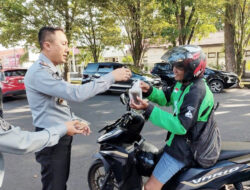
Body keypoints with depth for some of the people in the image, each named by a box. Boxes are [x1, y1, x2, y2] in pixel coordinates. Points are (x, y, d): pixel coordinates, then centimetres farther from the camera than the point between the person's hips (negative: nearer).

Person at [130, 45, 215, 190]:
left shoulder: (197, 92, -25)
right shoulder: (183, 83, 3)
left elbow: (181, 126, -29)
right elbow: (165, 98, 16)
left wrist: (149, 109, -33)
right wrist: (150, 91, -6)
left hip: (184, 149, -10)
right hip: (179, 141, 10)